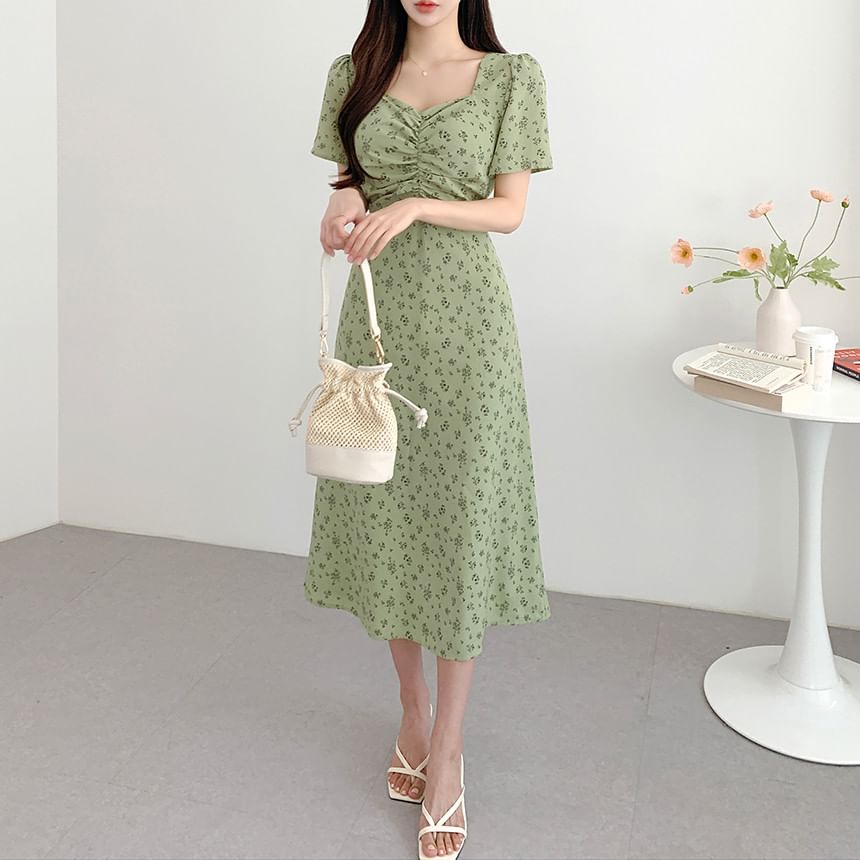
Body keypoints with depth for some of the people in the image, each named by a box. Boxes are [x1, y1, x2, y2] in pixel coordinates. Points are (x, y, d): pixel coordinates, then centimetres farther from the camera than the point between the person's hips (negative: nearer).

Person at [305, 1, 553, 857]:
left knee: (458, 517, -2)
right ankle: (412, 713, 28)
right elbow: (347, 179, 15)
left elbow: (508, 209, -2)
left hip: (463, 316, -3)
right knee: (384, 511, 8)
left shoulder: (511, 75, 0)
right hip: (378, 311, 3)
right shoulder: (355, 73, 9)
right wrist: (345, 199, -9)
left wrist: (416, 206, -18)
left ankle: (446, 752, 11)